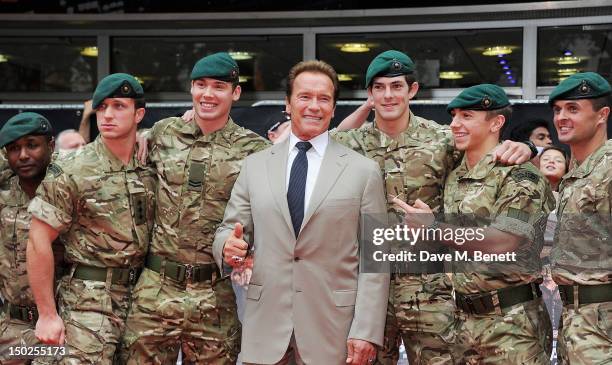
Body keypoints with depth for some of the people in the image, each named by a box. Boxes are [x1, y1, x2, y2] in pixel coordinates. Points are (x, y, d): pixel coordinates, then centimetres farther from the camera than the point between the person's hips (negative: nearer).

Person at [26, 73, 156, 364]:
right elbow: (38, 243, -9)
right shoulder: (70, 173, -10)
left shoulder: (150, 167, 4)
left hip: (141, 296, 5)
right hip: (90, 303, -5)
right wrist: (47, 314, -10)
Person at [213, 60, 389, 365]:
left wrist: (366, 332, -9)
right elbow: (230, 228, 10)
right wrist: (228, 245, -13)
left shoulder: (364, 171, 1)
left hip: (333, 330, -2)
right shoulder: (255, 166, 8)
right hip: (265, 329, 2)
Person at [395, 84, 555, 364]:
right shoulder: (453, 178, 12)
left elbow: (501, 244, -22)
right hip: (465, 319, 7)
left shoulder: (520, 177, -11)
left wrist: (433, 228, -17)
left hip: (512, 321, -7)